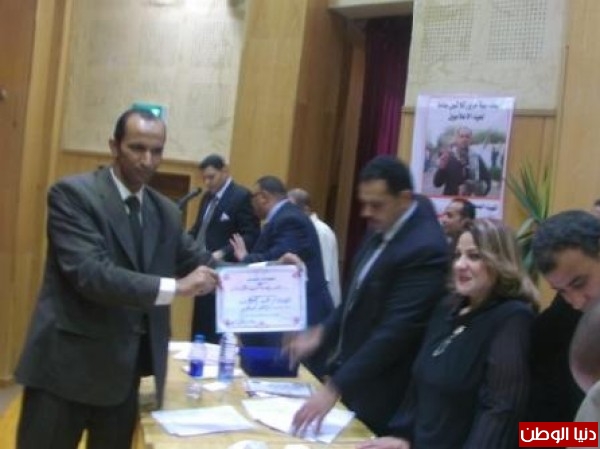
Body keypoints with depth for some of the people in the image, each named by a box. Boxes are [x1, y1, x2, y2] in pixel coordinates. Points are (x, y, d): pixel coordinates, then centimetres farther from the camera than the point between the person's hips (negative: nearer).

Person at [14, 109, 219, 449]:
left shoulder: (167, 212, 10)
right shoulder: (72, 193, -11)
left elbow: (200, 263, 10)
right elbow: (90, 273, -23)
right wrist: (174, 287, -29)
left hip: (125, 369, 6)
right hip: (68, 363, -6)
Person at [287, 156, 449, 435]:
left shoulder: (424, 248, -25)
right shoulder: (383, 228, 2)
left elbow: (395, 330, -28)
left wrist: (334, 388, -29)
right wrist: (324, 333, 4)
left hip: (377, 392, -8)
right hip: (349, 371, 8)